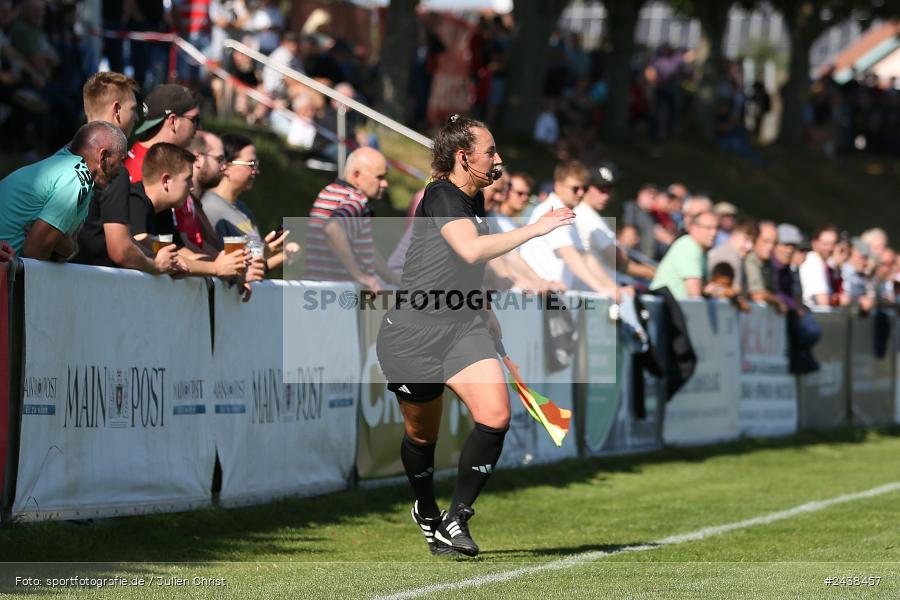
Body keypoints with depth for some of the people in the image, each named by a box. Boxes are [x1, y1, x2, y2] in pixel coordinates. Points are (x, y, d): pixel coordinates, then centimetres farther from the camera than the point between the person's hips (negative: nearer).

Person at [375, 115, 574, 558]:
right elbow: (471, 250, -34)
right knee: (422, 433, 10)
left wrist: (487, 314, 35)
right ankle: (426, 512, 39)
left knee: (495, 416, -17)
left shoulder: (474, 198, 11)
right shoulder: (440, 197, -16)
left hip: (464, 327, 6)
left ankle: (456, 519, -5)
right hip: (413, 334, -6)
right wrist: (535, 229, -30)